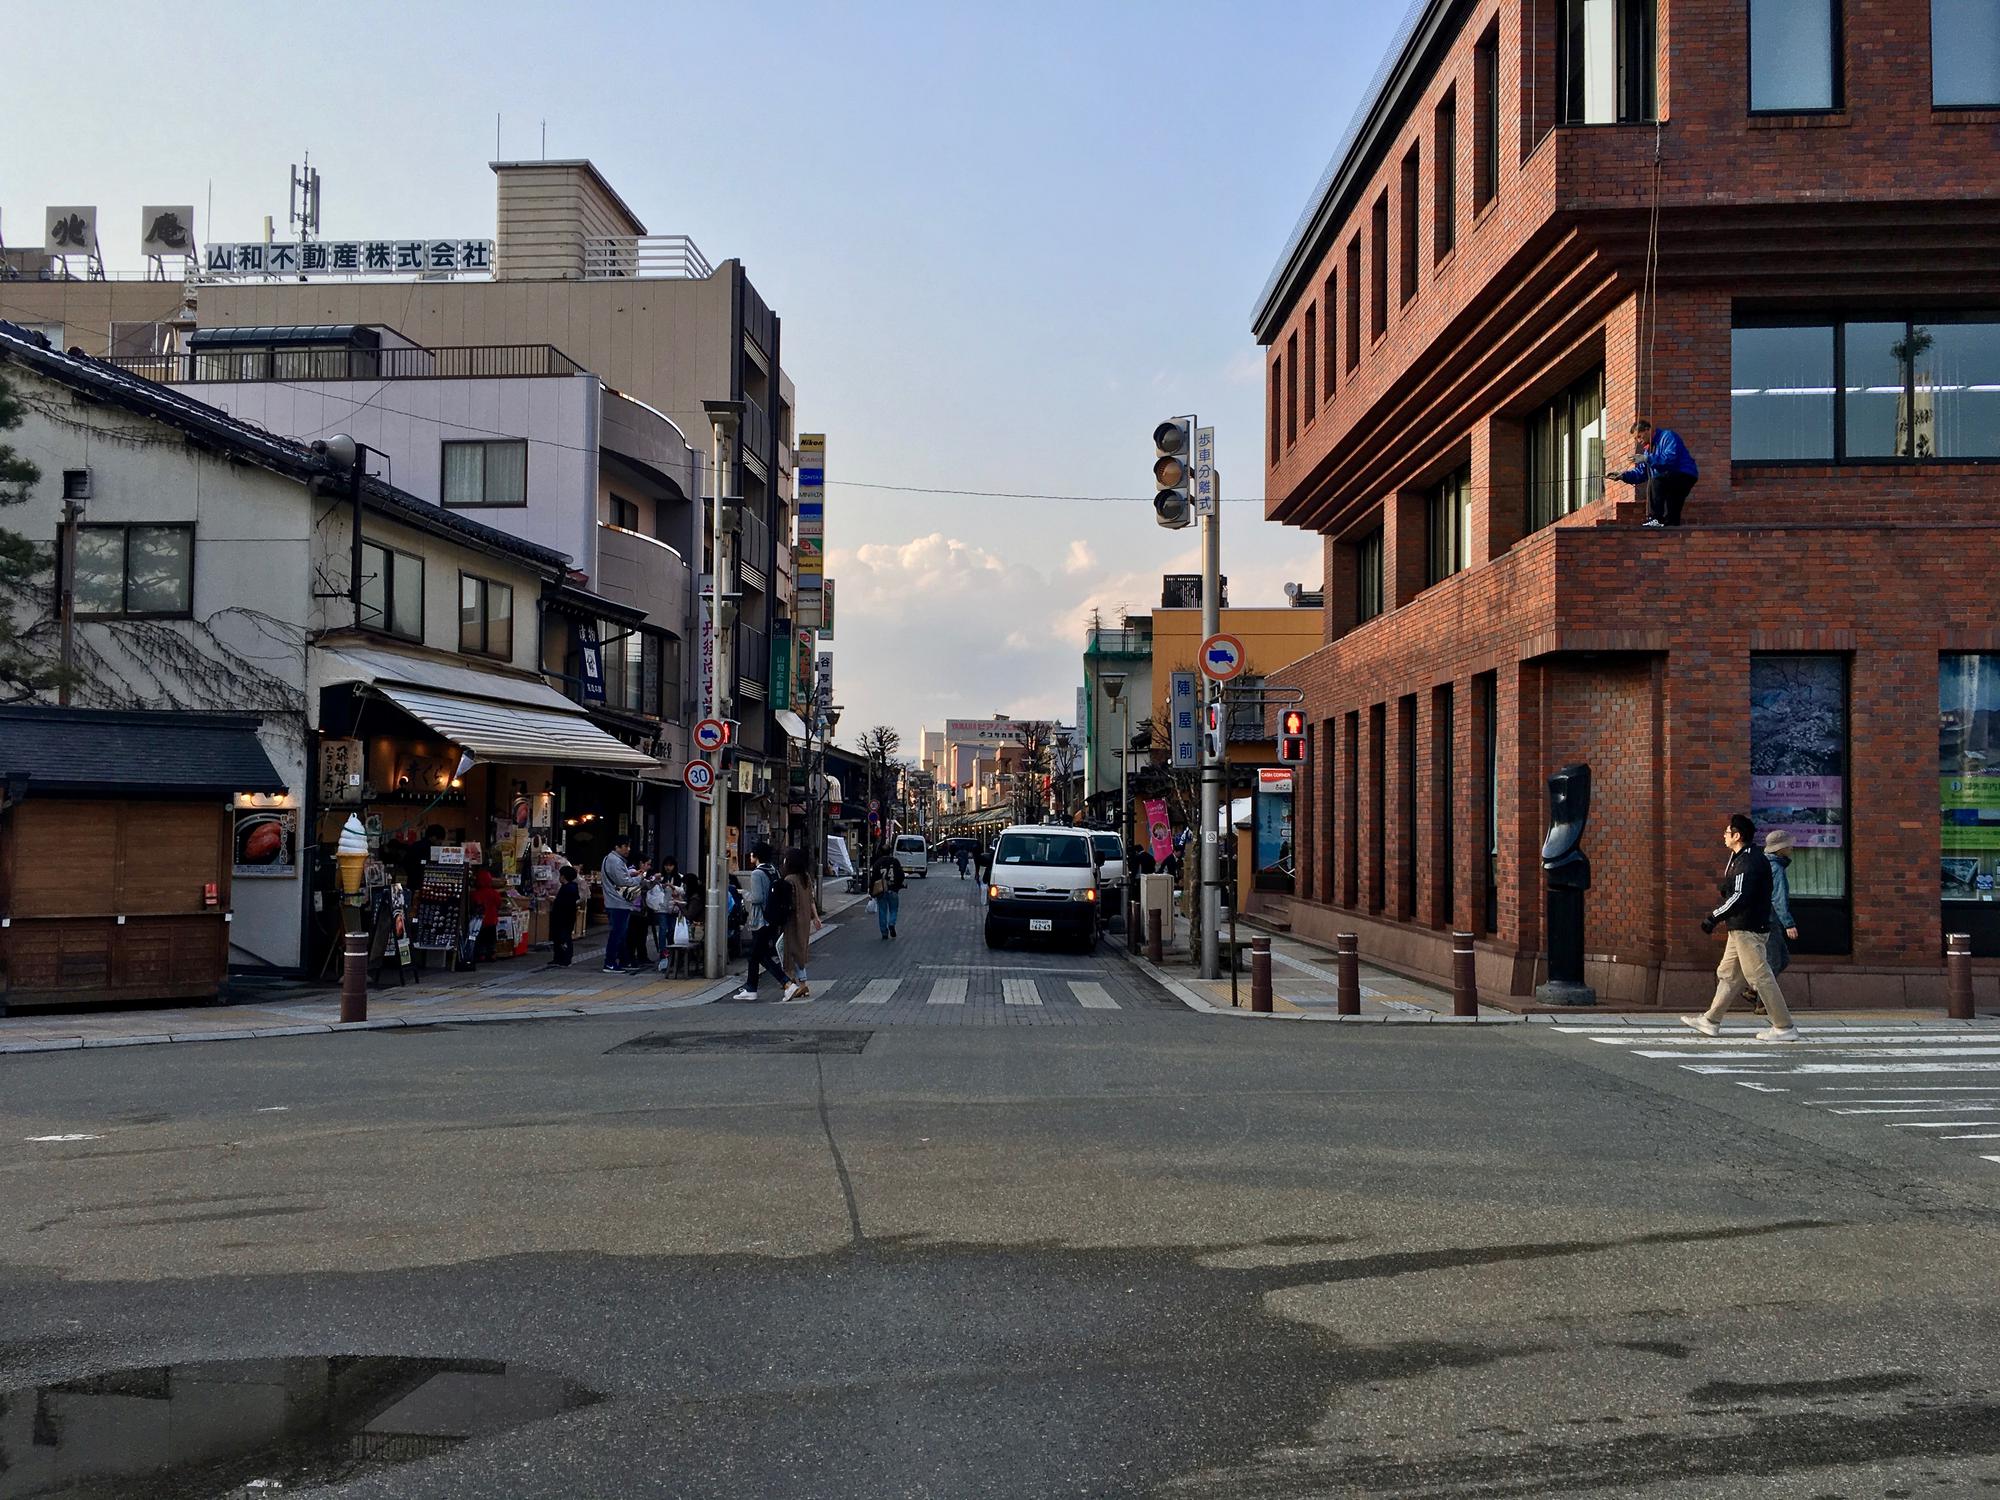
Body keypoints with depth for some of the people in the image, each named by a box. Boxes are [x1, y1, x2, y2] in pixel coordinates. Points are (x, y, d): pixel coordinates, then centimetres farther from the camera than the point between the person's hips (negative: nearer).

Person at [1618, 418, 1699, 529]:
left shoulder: (1667, 436, -10)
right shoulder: (1648, 448, 18)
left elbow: (1671, 458, -28)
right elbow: (1641, 473, 13)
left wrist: (1646, 459, -27)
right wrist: (1623, 475, -1)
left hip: (1685, 476, -10)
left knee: (1655, 481, -32)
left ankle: (1654, 519, -35)